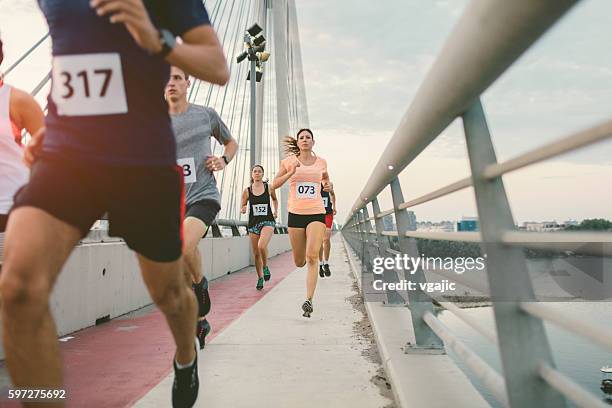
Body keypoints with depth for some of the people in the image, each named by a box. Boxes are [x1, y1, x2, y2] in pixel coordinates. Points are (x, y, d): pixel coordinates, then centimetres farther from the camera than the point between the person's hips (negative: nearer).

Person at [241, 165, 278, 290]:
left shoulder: (269, 188, 2)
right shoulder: (247, 191, 2)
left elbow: (275, 199, 22)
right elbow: (243, 208, 9)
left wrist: (275, 211, 8)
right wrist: (243, 209, -13)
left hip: (267, 222, -2)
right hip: (253, 223, 2)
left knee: (262, 246, -27)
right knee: (256, 254, 7)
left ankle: (265, 267, 2)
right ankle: (260, 278, 24)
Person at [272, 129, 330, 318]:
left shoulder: (321, 162, 9)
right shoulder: (288, 161, 3)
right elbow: (275, 185, -1)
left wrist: (328, 185, 6)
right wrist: (291, 172, -14)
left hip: (316, 213, 0)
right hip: (295, 214, 0)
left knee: (312, 257, -19)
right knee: (299, 262, 10)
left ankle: (309, 300, -15)